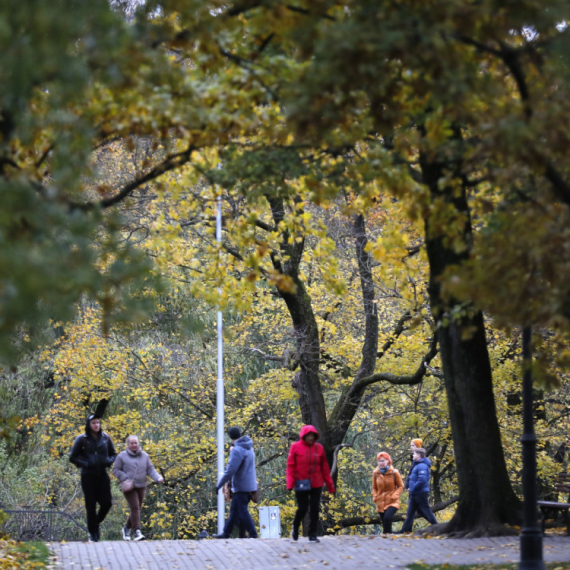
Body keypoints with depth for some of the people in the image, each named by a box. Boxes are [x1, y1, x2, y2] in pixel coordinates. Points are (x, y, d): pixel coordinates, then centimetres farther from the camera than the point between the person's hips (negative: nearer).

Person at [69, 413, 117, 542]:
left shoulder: (106, 438, 4)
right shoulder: (82, 439, -5)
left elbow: (113, 454, 17)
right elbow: (72, 457, -1)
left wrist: (109, 461, -4)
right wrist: (85, 464, -14)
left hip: (102, 475, 3)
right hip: (88, 476, -3)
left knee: (107, 502, -2)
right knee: (91, 505, 1)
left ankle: (97, 523, 26)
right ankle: (93, 533, 11)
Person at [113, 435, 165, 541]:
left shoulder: (144, 456, 10)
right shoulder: (122, 456, -1)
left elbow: (150, 469, 10)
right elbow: (116, 470, 1)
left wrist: (158, 478, -7)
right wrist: (125, 478, -15)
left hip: (141, 487, 5)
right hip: (129, 487, -5)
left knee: (137, 509, 9)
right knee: (135, 507, -17)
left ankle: (127, 528, 29)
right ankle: (137, 531, -19)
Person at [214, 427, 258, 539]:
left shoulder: (237, 450, -19)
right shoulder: (249, 448, 9)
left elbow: (230, 471, -22)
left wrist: (219, 485, -15)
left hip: (241, 487, -9)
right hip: (250, 485, 9)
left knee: (243, 513, -3)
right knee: (234, 511, 15)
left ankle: (253, 535, -3)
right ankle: (225, 534, 22)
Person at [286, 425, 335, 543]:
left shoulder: (319, 448, 5)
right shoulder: (295, 447, -2)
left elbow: (324, 467, 8)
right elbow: (290, 466, -4)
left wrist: (330, 485, 8)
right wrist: (290, 483, -14)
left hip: (316, 484, 2)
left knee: (314, 509, 1)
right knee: (303, 508, 0)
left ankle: (312, 534, 9)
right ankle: (295, 527, 29)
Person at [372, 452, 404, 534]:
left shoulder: (394, 472, -7)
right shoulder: (376, 473, 2)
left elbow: (401, 486, 0)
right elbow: (374, 487, 15)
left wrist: (394, 496, -14)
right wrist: (375, 496, -2)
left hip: (392, 502, -4)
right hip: (381, 503, 4)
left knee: (387, 517, -28)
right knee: (384, 523, 7)